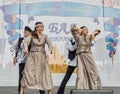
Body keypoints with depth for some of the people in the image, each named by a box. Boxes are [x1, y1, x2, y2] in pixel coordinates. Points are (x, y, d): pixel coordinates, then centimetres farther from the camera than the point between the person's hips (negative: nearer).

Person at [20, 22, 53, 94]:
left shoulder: (45, 36, 6)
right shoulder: (32, 36, 4)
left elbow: (50, 45, -7)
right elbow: (26, 41, -14)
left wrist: (49, 53, -28)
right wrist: (26, 48, -38)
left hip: (42, 57, 1)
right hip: (32, 56, -1)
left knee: (46, 74, -3)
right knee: (27, 73, -10)